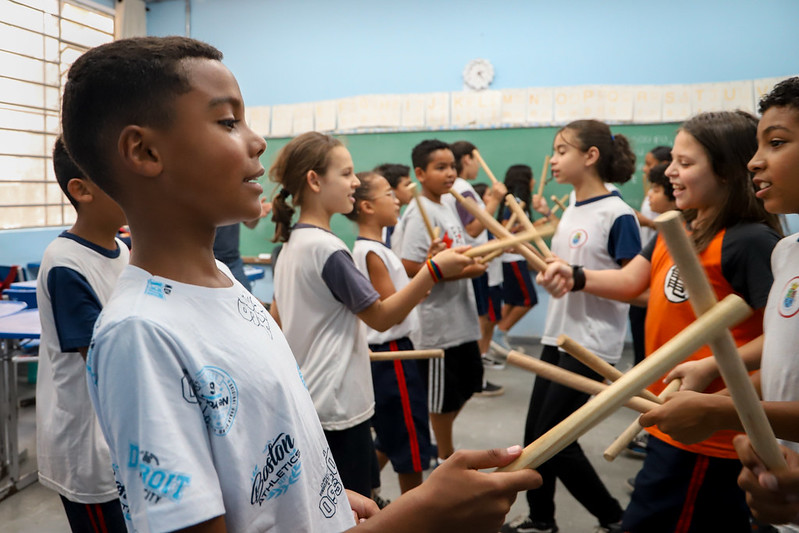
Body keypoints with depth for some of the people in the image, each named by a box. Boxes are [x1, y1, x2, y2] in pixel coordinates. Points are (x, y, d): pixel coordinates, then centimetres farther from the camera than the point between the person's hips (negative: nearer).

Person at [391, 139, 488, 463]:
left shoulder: (447, 207, 11)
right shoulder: (421, 213, -17)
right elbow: (408, 267, -25)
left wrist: (471, 260, 4)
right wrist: (463, 271, -23)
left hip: (461, 318, 9)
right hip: (437, 323, -9)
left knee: (465, 386, 20)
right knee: (443, 396, 7)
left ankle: (444, 446, 38)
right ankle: (445, 458, 25)